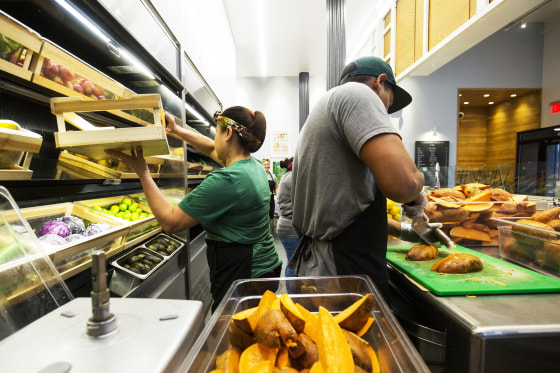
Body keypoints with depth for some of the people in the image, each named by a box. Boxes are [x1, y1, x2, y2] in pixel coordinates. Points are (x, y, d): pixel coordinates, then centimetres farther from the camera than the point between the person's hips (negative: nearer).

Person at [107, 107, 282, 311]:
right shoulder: (254, 165, 5)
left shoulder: (225, 180, -24)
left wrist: (142, 172, -10)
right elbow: (213, 149, 23)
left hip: (240, 275, -9)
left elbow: (170, 222, -17)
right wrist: (176, 131, 26)